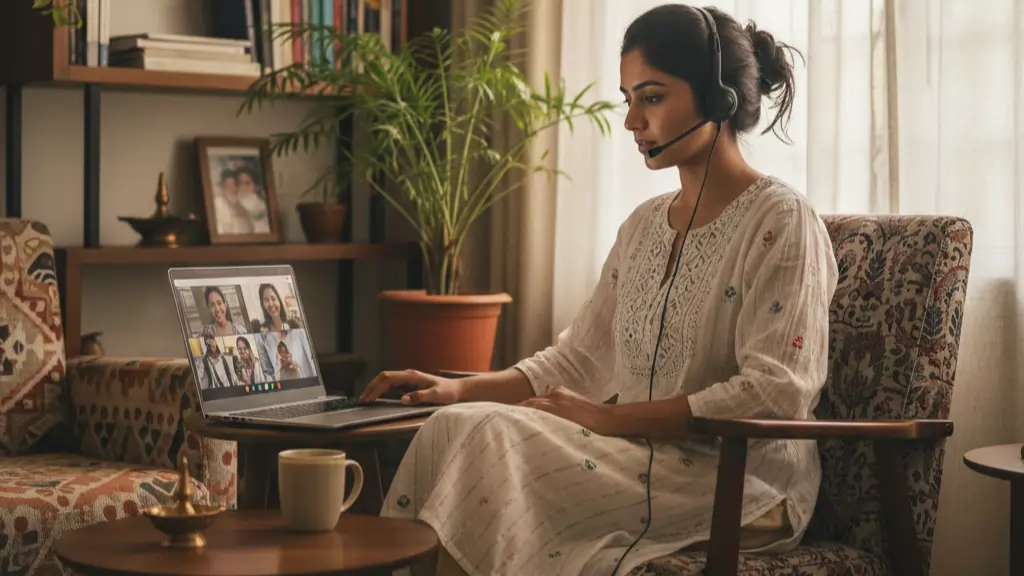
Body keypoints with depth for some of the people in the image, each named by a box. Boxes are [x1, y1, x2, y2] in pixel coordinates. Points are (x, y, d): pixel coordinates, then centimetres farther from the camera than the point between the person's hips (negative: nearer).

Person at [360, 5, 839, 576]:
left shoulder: (781, 220, -9)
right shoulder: (644, 225, 15)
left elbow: (776, 393, -18)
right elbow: (577, 359, 18)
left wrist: (612, 418, -19)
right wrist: (462, 389, 2)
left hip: (742, 486, -7)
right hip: (646, 462, 7)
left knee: (487, 437, -23)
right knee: (456, 426, -16)